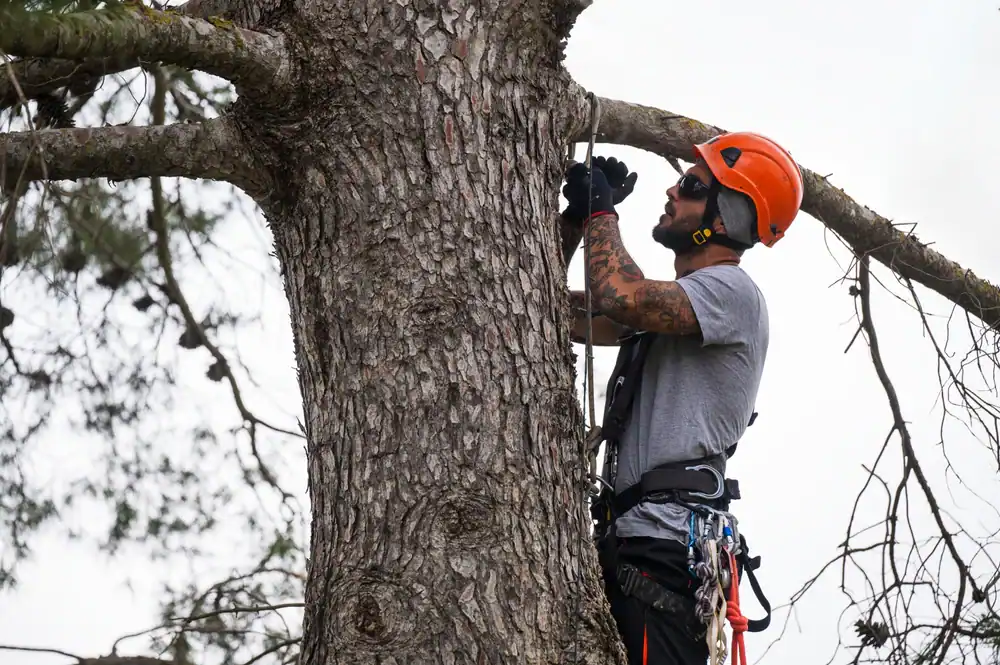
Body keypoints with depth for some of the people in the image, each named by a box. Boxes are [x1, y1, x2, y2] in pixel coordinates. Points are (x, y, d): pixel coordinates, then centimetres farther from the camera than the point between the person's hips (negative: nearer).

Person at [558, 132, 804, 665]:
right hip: (631, 540, 9)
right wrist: (577, 216, 17)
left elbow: (621, 295, -22)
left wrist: (600, 210, -4)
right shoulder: (666, 303, 26)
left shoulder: (731, 291, -5)